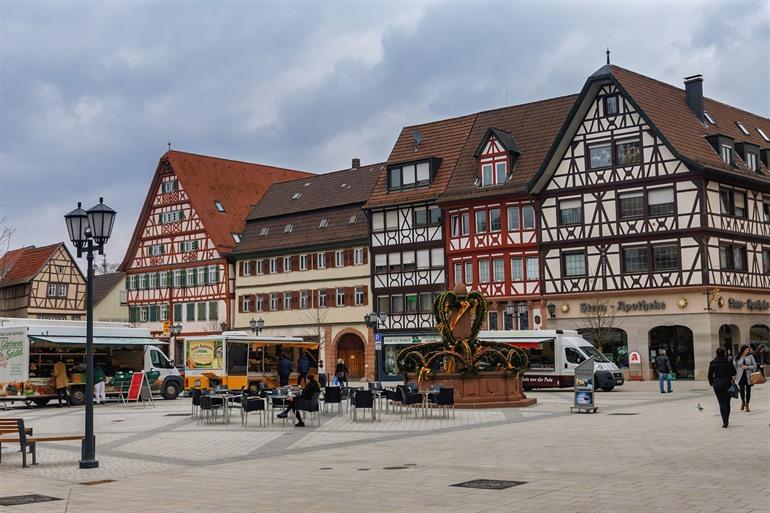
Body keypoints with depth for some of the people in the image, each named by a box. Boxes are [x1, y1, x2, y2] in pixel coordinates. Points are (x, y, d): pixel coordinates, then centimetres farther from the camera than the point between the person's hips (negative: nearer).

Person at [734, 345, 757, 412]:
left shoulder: (750, 357, 2)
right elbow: (735, 367, 5)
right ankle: (743, 402, 22)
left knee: (748, 391, 4)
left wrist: (747, 367, -13)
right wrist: (735, 377, 2)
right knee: (742, 390, -8)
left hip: (748, 376, 1)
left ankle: (747, 405, 18)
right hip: (741, 376, -1)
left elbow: (755, 366, 2)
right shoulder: (737, 357, 2)